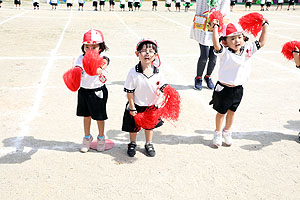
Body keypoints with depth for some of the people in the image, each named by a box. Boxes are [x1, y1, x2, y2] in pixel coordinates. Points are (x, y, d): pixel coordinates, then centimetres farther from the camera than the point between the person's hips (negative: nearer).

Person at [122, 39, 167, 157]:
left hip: (151, 105, 3)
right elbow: (129, 91, -14)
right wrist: (132, 108, -12)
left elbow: (163, 86, 1)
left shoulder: (157, 72, -11)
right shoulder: (134, 72, -20)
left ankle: (148, 144, 43)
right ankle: (132, 144, 41)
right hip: (136, 106, -3)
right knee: (133, 126, 15)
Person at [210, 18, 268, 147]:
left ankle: (227, 132, 43)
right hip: (224, 88, -5)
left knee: (232, 111, 21)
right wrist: (215, 27, -38)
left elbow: (261, 42, 7)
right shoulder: (225, 53, -19)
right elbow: (216, 45, -36)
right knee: (221, 112, 14)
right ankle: (218, 133, 36)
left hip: (238, 89, 5)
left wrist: (265, 26, 5)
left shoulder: (248, 50, -1)